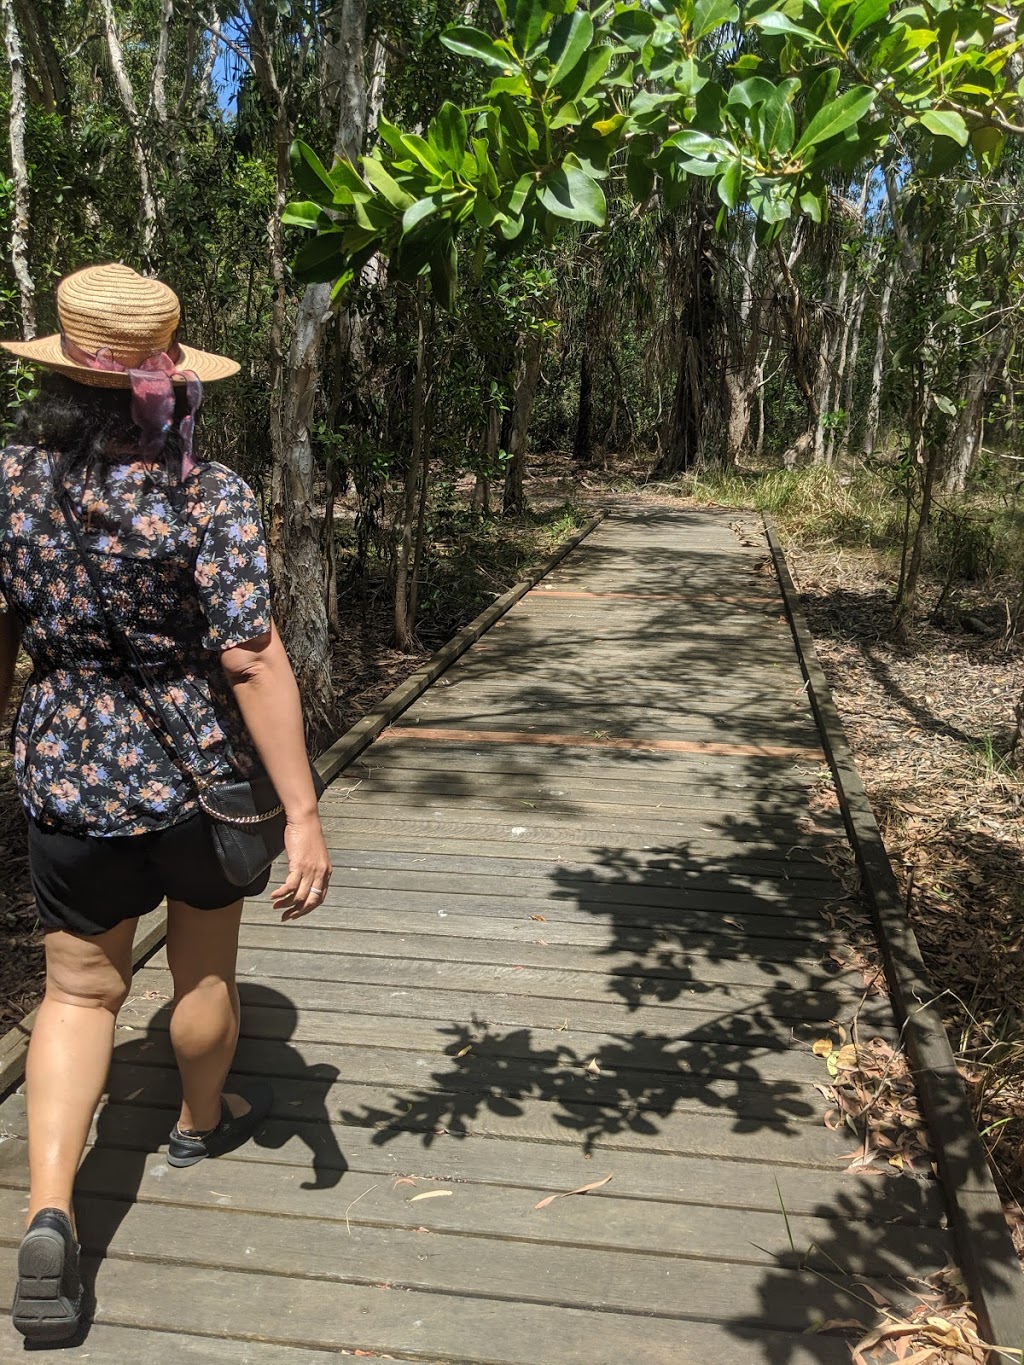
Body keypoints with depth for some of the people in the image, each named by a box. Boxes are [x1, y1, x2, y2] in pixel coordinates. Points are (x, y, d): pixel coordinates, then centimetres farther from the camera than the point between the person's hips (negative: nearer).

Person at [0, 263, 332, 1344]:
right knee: (204, 969, 22)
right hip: (199, 770, -2)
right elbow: (253, 662, -23)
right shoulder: (207, 497, -18)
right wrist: (303, 814, -21)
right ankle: (204, 1120, 46)